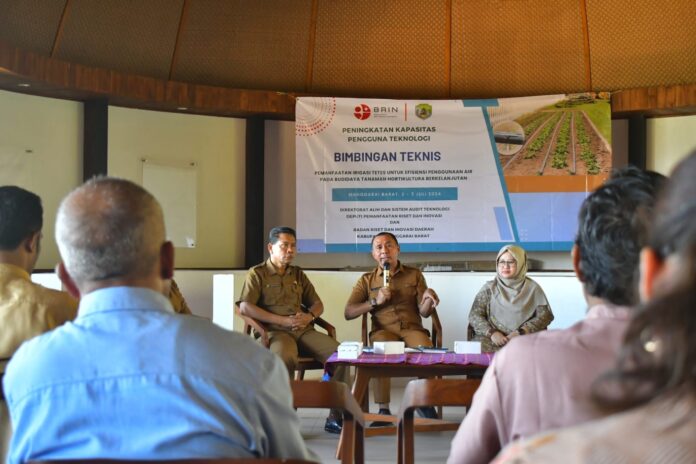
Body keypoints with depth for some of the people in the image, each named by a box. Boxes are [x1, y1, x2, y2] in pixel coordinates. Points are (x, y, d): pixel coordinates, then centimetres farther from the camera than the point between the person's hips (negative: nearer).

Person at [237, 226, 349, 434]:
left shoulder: (298, 274, 24)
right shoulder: (257, 274, 8)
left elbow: (317, 304, 25)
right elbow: (245, 307, -6)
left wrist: (309, 316, -2)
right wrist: (283, 320, -13)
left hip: (304, 330, 5)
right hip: (274, 331, -5)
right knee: (286, 359, -40)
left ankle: (335, 417, -14)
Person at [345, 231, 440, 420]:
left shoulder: (414, 275, 15)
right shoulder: (367, 280, 14)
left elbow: (424, 312, 7)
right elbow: (348, 313, 4)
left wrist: (428, 299, -16)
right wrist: (375, 301, -8)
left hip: (412, 328, 1)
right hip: (384, 330, -1)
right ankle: (383, 410, -29)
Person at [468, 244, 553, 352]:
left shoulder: (532, 288, 8)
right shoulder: (489, 288, 9)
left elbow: (545, 315, 2)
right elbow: (474, 315, 5)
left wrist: (521, 332, -12)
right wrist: (492, 332, -14)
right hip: (493, 340, 1)